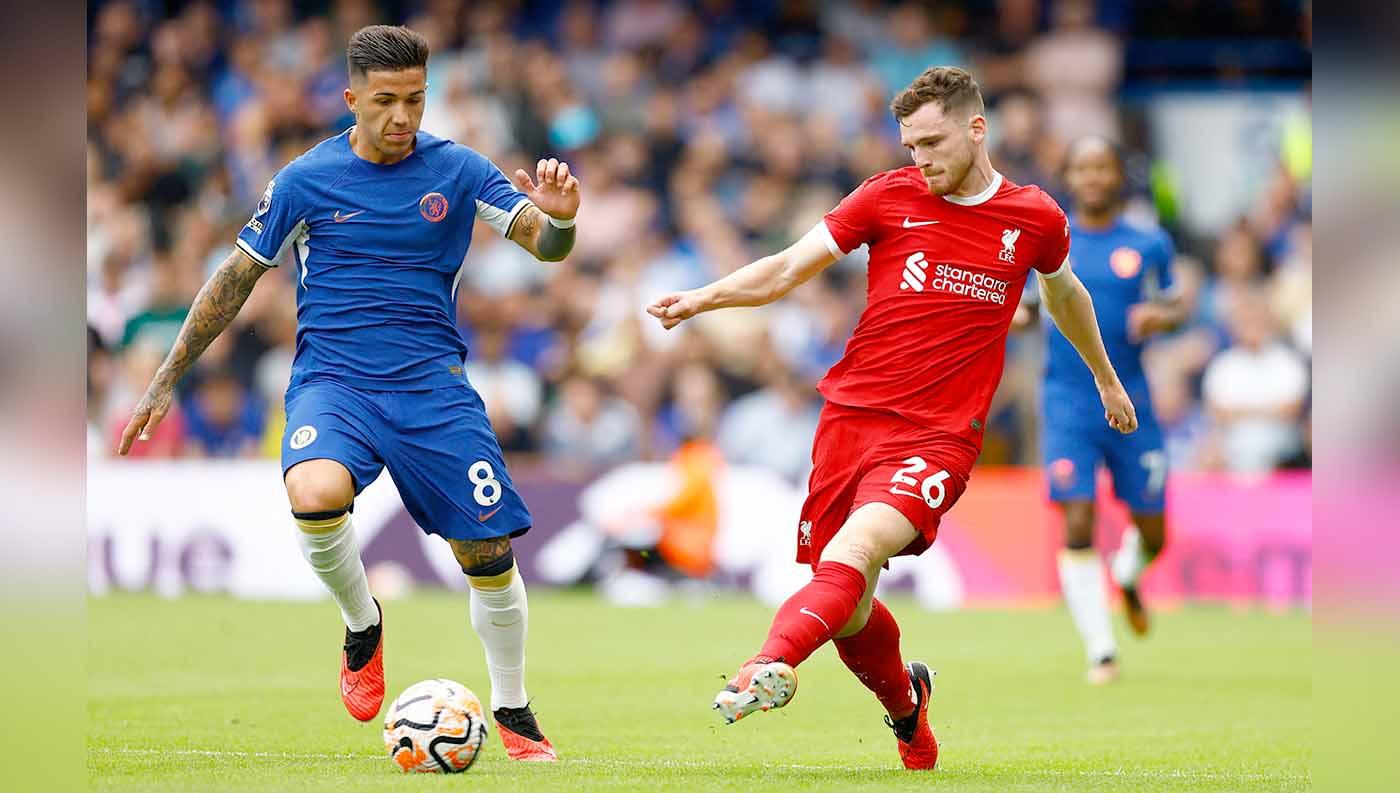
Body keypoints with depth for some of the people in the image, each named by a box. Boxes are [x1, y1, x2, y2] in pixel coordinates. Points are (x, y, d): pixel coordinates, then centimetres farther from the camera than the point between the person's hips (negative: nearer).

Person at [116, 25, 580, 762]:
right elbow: (237, 277, 9)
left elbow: (543, 244, -4)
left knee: (489, 552, -4)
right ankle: (362, 625, -2)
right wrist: (165, 380, 8)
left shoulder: (456, 170, 3)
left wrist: (559, 218, -29)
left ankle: (512, 712, 20)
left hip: (432, 383, 1)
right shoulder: (305, 180, 1)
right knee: (316, 496, -32)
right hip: (332, 378, -1)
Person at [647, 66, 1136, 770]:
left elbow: (1065, 293, 28)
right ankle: (906, 702, 34)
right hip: (850, 418, 2)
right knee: (850, 617, 3)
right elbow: (789, 268, 2)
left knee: (857, 549, -30)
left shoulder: (1035, 218, 6)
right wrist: (701, 298, -15)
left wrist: (1106, 379, 42)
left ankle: (773, 665, -53)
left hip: (939, 439, -2)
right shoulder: (890, 196, 4)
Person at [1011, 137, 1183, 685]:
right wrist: (1015, 315, -10)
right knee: (1078, 525, -14)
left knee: (1152, 534, 7)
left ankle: (1127, 577, 44)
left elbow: (1173, 305, 13)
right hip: (1068, 404, -1)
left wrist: (1160, 316, -10)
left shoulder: (1148, 244, 3)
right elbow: (1029, 307, 13)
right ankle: (1100, 649, -6)